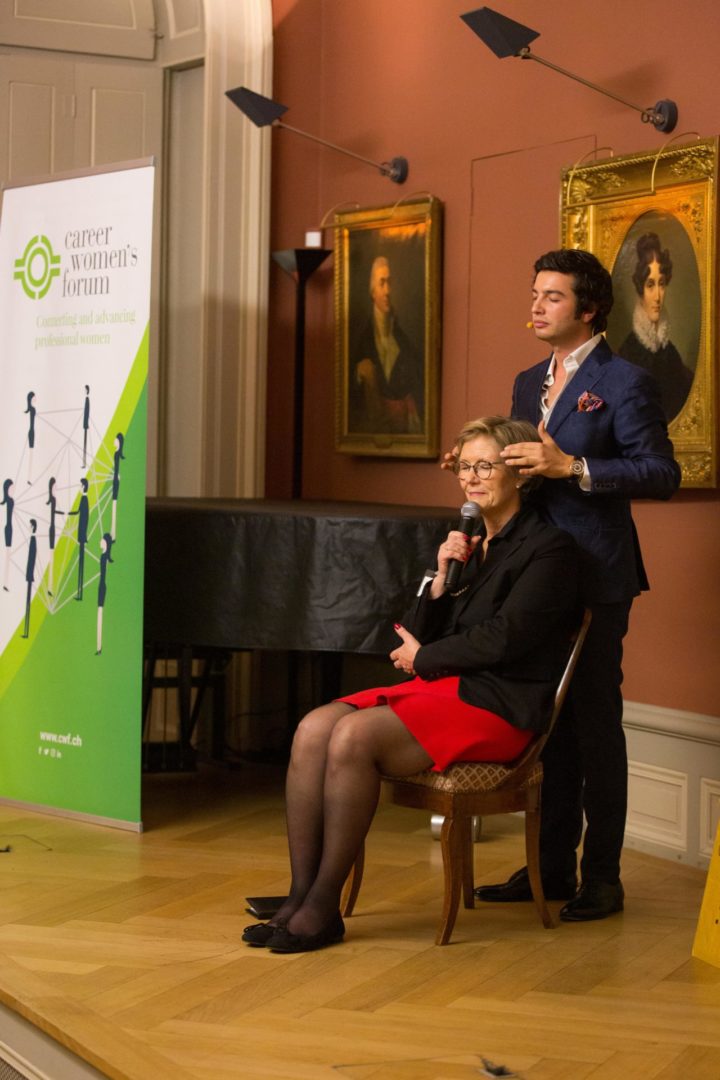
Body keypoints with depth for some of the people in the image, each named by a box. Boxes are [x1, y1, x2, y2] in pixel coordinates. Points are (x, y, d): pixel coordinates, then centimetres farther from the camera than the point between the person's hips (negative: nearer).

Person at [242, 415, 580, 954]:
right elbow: (416, 634, 15)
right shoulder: (467, 542, 20)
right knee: (313, 729, -16)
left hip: (497, 705, -8)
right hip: (439, 687, 8)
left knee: (354, 737, -28)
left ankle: (324, 908, -20)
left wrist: (424, 656, -3)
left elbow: (505, 637, -14)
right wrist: (440, 577, -1)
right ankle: (300, 896, -17)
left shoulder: (548, 547, -3)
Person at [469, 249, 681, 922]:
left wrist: (572, 466, -23)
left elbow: (662, 474, -16)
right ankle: (551, 867, 22)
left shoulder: (624, 382, -8)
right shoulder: (528, 383, 16)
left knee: (595, 723, 0)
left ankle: (601, 878, 10)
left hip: (594, 577, -7)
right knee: (549, 722, 12)